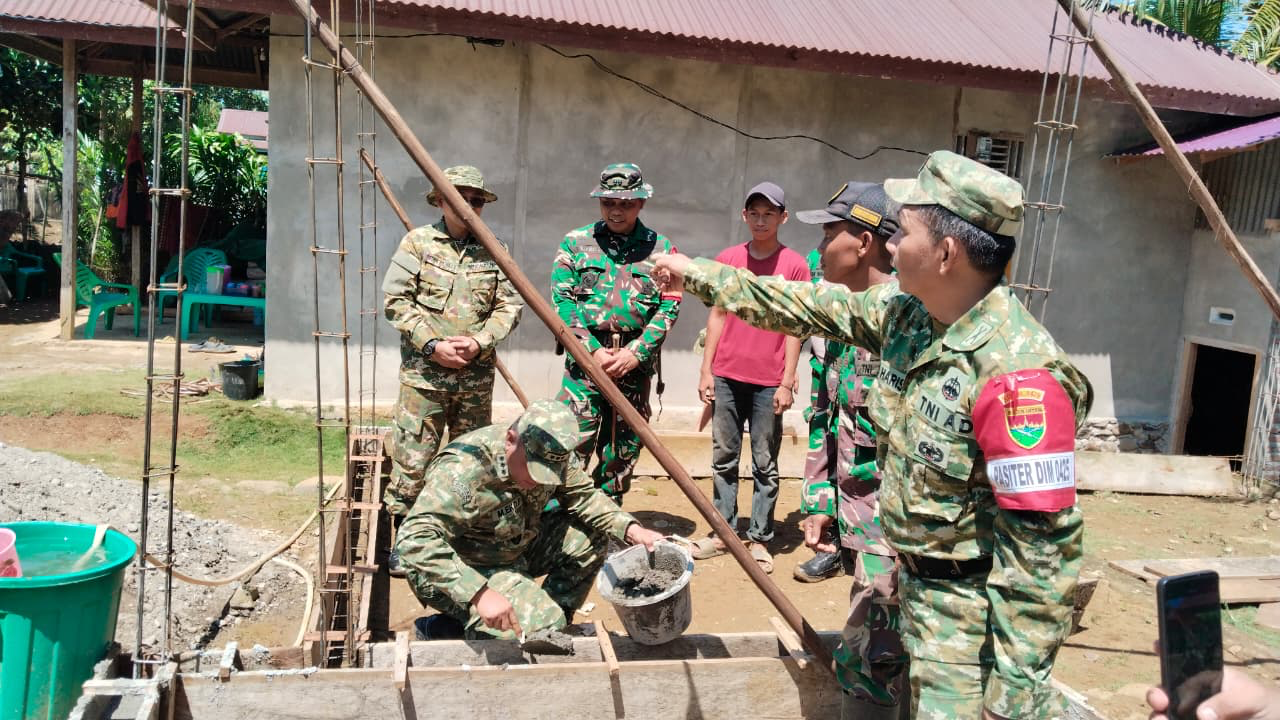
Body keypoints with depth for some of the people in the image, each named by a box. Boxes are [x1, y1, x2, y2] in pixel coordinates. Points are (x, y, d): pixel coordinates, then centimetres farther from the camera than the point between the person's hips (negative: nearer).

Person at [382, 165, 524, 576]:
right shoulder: (417, 243, 0)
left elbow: (510, 306, 4)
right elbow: (396, 301, -5)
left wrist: (479, 341, -11)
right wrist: (432, 345, -14)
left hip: (476, 375, 3)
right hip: (423, 371, -3)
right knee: (411, 456, -2)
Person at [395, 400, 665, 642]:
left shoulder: (551, 457, -11)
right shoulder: (463, 469, -34)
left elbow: (583, 496, 1)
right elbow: (415, 541, -41)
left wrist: (632, 530, -16)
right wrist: (479, 593, -49)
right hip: (458, 572, -7)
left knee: (590, 538, -5)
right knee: (542, 626, -24)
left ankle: (554, 616, 8)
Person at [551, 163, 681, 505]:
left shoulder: (661, 249, 5)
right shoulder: (576, 242, 5)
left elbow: (669, 307, 0)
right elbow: (562, 299, -1)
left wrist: (634, 353, -11)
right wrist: (593, 350, -11)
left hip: (635, 362, 2)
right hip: (586, 358, -1)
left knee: (623, 449, 10)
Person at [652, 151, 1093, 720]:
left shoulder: (1015, 371, -29)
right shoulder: (906, 312, -3)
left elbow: (1039, 543, -28)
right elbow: (808, 308, 10)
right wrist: (699, 275, 14)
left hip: (977, 609, -8)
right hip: (915, 580, 8)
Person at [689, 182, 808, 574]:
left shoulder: (795, 265, -2)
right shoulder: (727, 259, 6)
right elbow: (717, 316, 9)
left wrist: (787, 381, -5)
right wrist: (706, 371, 5)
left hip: (769, 382, -3)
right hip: (727, 376, 3)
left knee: (765, 465, 5)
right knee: (723, 459, 10)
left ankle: (759, 538, 14)